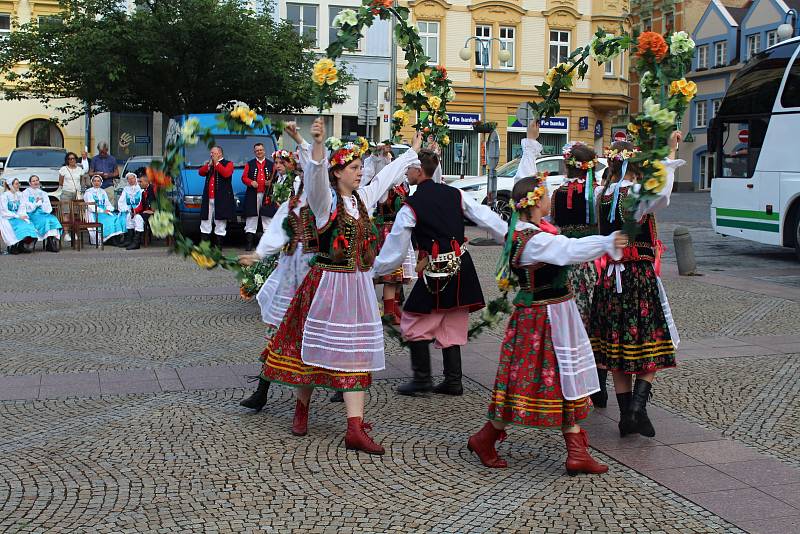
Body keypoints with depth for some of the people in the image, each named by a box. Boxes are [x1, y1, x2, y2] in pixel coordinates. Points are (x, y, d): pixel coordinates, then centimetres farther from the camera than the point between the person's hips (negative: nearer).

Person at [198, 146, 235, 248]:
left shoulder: (228, 163, 3)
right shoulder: (209, 164, 20)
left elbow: (226, 173, -16)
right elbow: (201, 172, 8)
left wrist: (216, 163, -11)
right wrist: (209, 165, -5)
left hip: (221, 198, -5)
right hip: (208, 197, 5)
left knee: (220, 220, 0)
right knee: (205, 220, 5)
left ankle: (219, 244, 7)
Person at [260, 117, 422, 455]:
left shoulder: (362, 197, 11)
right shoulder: (325, 198, -7)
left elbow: (389, 174, 26)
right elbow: (316, 174, -29)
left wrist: (414, 150, 37)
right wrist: (318, 144, -47)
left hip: (358, 285, 6)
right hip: (327, 282, -6)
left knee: (357, 354, 1)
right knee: (316, 346, 6)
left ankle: (355, 430, 1)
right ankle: (302, 408, 31)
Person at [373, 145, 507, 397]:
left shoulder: (410, 207, -8)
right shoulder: (455, 194, 5)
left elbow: (395, 250, -3)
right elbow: (487, 218, 5)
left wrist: (374, 269, 10)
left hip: (436, 272, -6)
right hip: (462, 268, 6)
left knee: (415, 322, 9)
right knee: (452, 327, 15)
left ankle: (422, 378, 8)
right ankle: (453, 381, 17)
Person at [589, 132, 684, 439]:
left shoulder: (600, 194, 2)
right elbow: (661, 196, -37)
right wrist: (670, 154, -30)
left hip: (610, 277, 5)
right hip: (641, 275, -5)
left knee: (616, 347, 10)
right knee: (651, 344, 6)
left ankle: (626, 415, 13)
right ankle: (638, 404, -11)